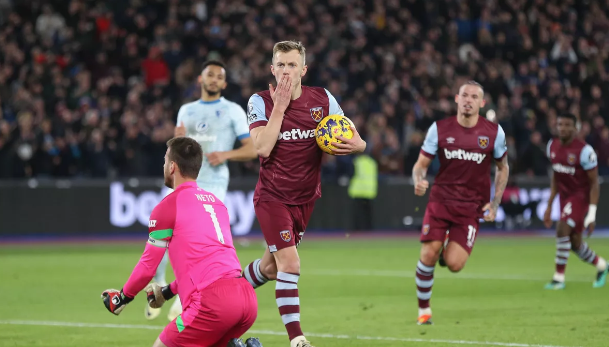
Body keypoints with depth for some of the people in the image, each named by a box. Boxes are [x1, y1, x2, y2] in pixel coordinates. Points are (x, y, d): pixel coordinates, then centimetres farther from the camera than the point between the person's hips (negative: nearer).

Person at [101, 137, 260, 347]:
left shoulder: (168, 206, 1)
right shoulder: (216, 202, 23)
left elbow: (148, 266, 8)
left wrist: (122, 298, 24)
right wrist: (168, 291, 44)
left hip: (214, 301, -7)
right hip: (247, 297, 7)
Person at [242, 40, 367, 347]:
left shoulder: (323, 99, -2)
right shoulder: (261, 102, -10)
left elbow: (354, 139, 2)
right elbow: (262, 148, -23)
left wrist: (356, 145, -22)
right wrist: (280, 107, -22)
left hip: (305, 199, 4)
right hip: (272, 196, -4)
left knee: (271, 266, 15)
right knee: (289, 262, -17)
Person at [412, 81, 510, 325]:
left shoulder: (494, 132, -1)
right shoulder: (439, 129, -2)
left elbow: (503, 168, 12)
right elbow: (421, 164, 3)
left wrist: (494, 204, 2)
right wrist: (419, 181, -21)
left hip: (471, 207, 0)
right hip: (440, 201, 0)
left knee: (454, 265, -15)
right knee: (428, 256, -13)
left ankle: (450, 250, 25)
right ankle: (424, 310, 10)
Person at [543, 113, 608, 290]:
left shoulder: (584, 151, -19)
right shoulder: (552, 146, 2)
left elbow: (594, 183, -15)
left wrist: (592, 214, -20)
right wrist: (549, 206, 14)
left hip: (581, 196, -7)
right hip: (565, 196, 7)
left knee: (562, 229, -23)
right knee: (575, 244, 12)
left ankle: (559, 278, -15)